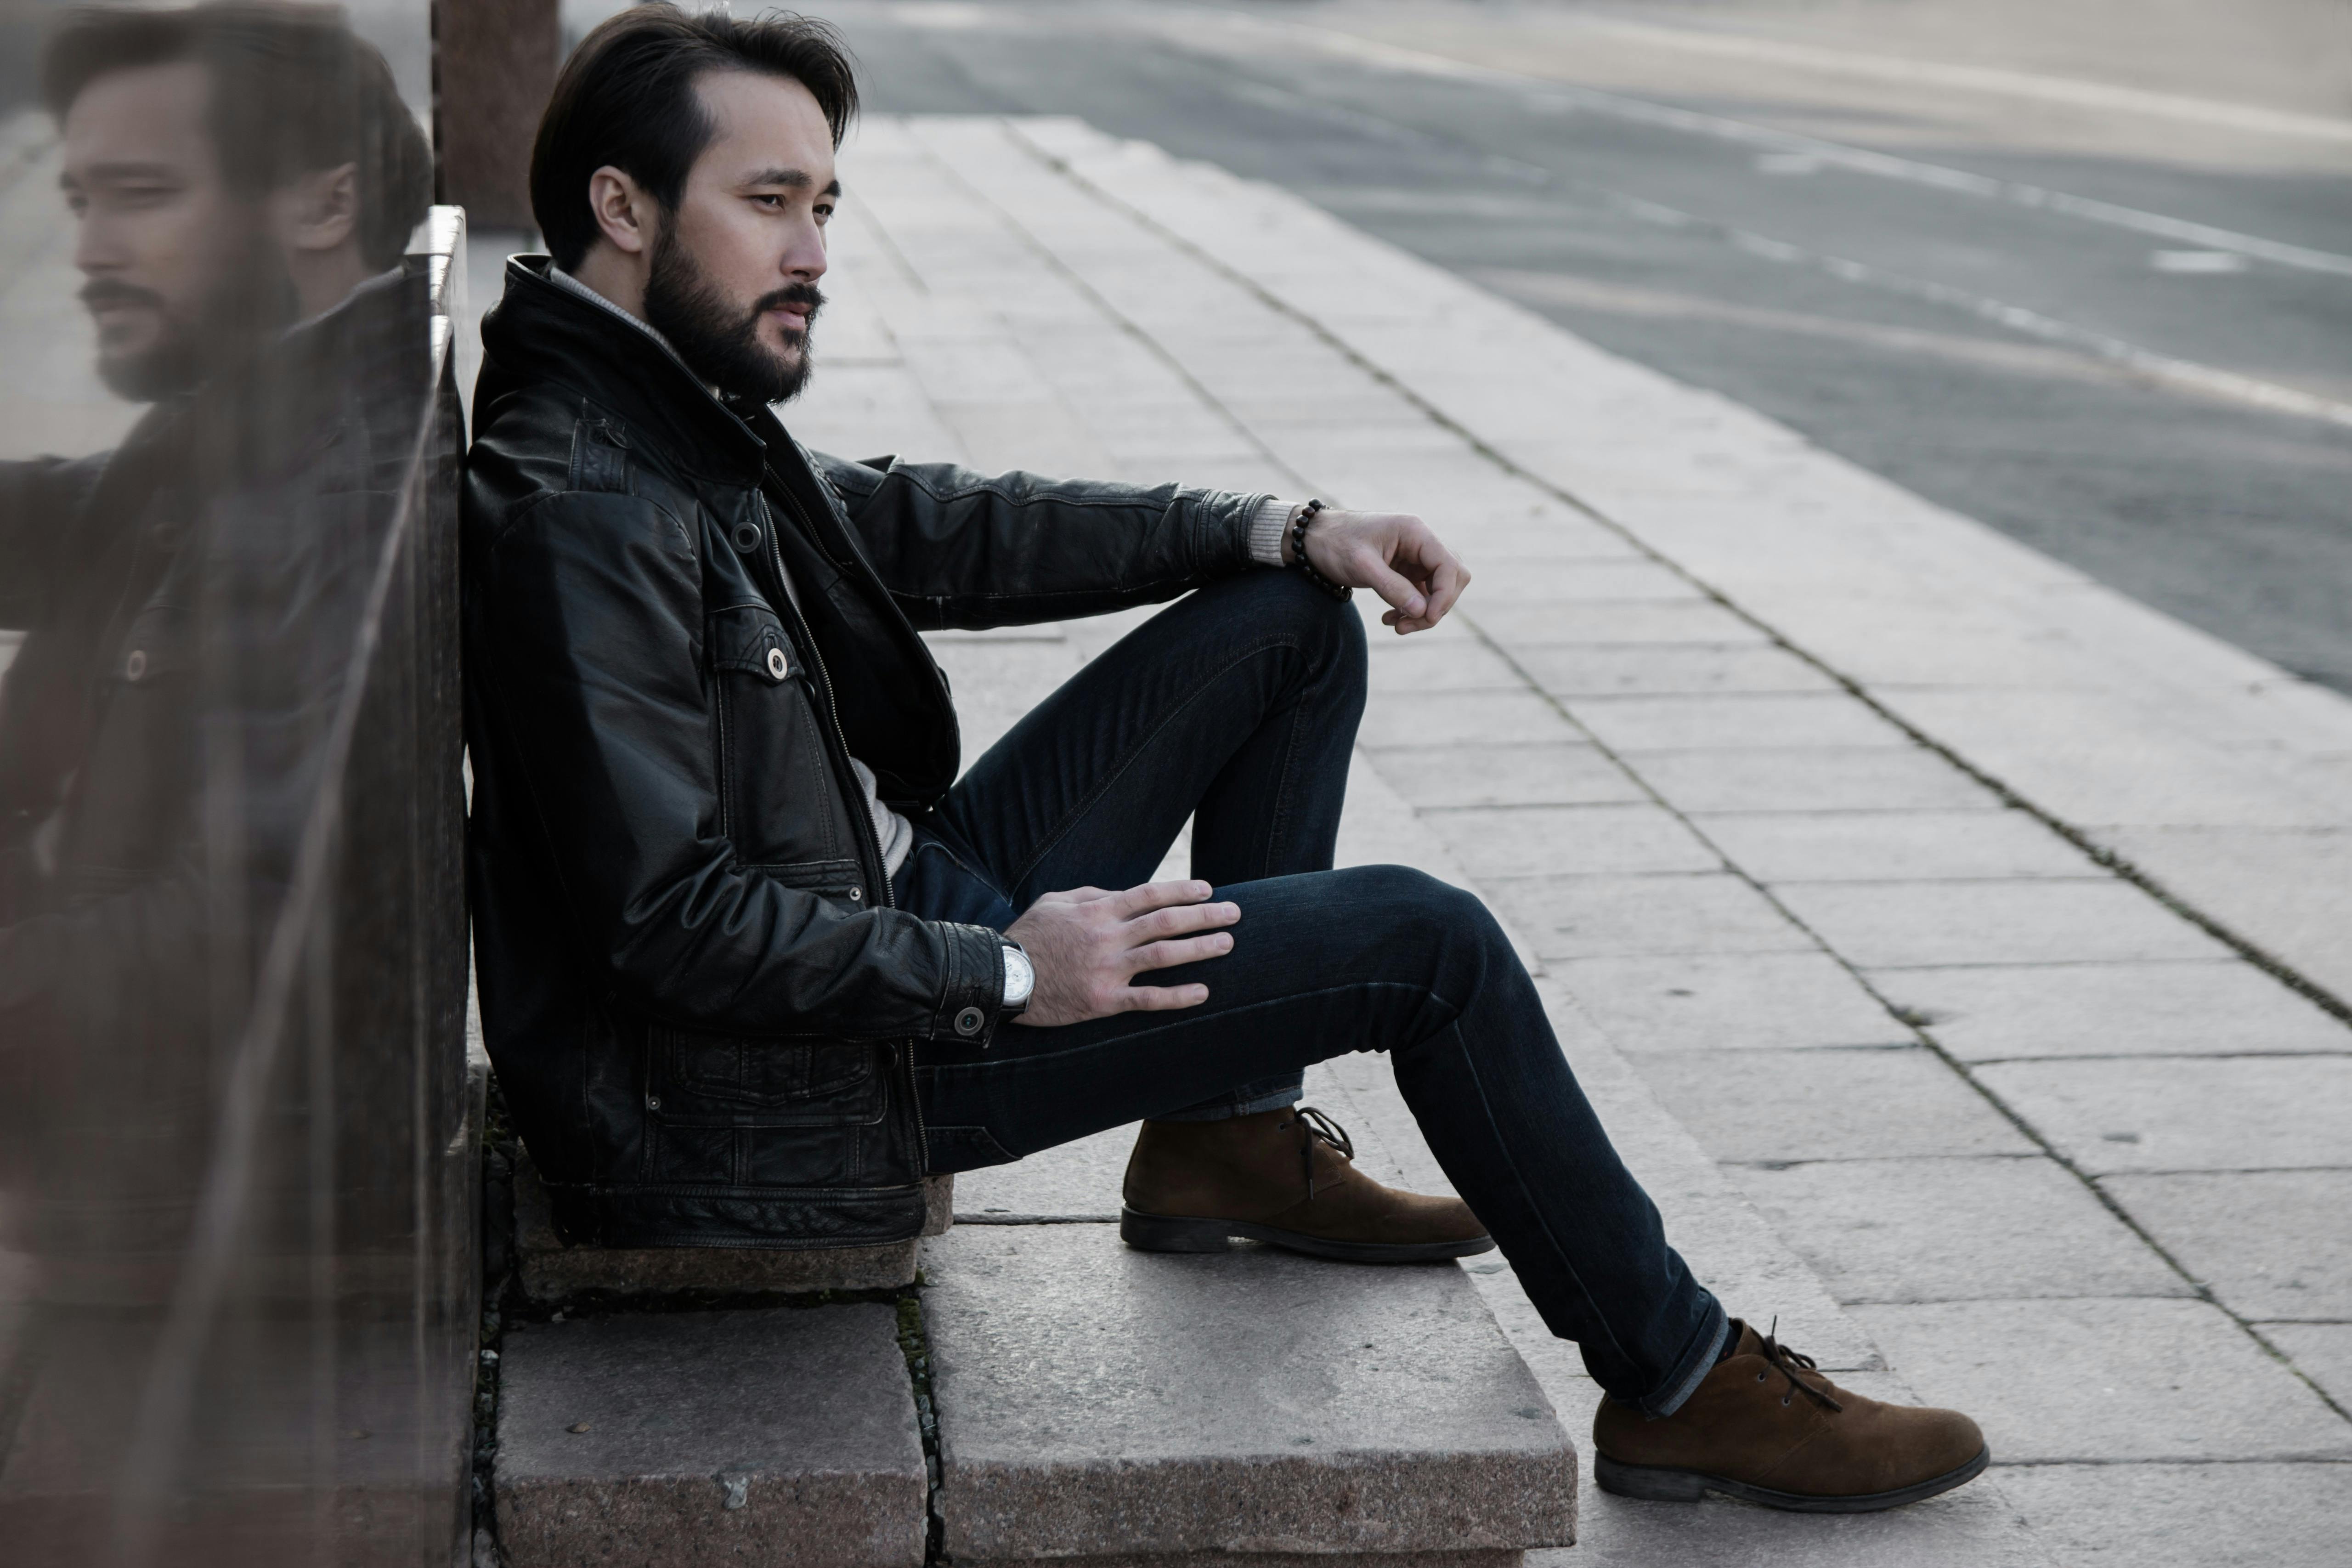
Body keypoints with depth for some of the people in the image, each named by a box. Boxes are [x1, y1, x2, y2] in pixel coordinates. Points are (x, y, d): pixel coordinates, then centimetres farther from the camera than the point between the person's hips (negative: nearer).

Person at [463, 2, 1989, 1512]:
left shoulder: (683, 409, 6)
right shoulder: (576, 513, -24)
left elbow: (927, 527, 15)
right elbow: (668, 919, -28)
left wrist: (1286, 530, 8)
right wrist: (1004, 977, -22)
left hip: (896, 916, 10)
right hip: (803, 1084, -10)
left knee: (1291, 624, 12)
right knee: (1424, 941, -10)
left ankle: (1229, 1135, 18)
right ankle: (1681, 1383, 6)